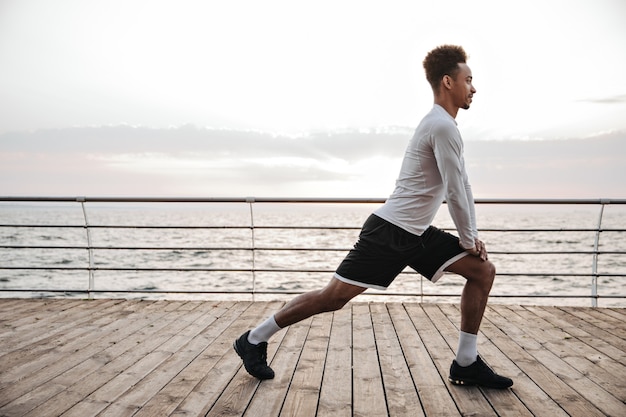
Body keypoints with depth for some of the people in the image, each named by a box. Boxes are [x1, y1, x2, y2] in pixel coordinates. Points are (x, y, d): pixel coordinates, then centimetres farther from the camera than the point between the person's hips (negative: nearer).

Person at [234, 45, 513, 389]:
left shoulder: (442, 125, 17)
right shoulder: (442, 126, -15)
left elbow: (461, 185, 20)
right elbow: (455, 192, -16)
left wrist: (472, 236, 15)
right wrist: (468, 240, -2)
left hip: (417, 233, 10)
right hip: (390, 230, -10)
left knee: (483, 271, 7)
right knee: (334, 297, -5)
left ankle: (466, 364, 13)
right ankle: (254, 340, 12)